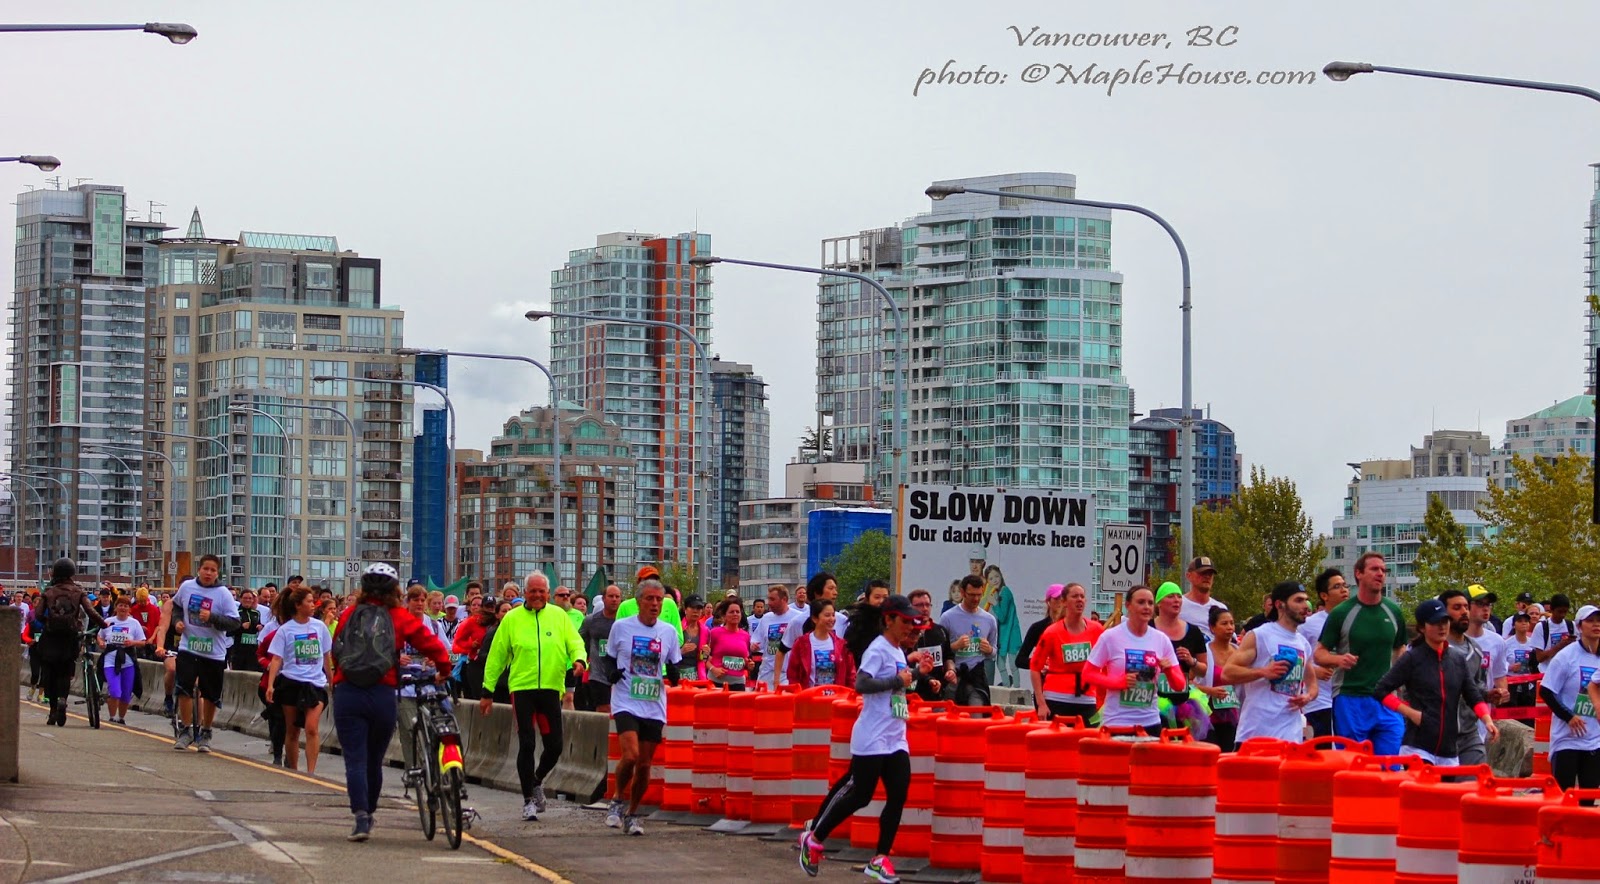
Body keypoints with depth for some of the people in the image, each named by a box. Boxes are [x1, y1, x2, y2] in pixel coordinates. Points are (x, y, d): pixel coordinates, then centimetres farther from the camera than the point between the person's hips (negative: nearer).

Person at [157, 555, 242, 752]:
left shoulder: (224, 594, -8)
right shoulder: (187, 587, 1)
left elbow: (234, 623, -12)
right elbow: (176, 605, 22)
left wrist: (212, 617, -25)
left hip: (213, 652, -1)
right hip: (188, 647, 1)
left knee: (210, 695, 7)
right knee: (184, 689, -9)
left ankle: (205, 733, 23)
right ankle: (185, 730, 5)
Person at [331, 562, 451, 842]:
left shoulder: (349, 615, 7)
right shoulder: (400, 617, 3)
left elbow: (335, 652, 14)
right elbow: (431, 644, -1)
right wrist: (443, 670, 16)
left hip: (347, 693, 0)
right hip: (383, 694, 0)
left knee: (355, 760, -1)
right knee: (374, 759, 16)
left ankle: (361, 817, -15)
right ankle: (368, 814, 29)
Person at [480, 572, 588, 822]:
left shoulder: (559, 615, 8)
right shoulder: (512, 619, 4)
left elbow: (575, 642, 7)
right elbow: (497, 656, 9)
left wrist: (579, 659, -16)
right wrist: (487, 691, 8)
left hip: (551, 688, 2)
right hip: (522, 687, -2)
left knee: (554, 746, 4)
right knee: (526, 745, -4)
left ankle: (537, 781, 32)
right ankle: (528, 799, 5)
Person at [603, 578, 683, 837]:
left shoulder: (669, 631, 6)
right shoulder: (621, 627, 0)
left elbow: (674, 666, 15)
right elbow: (608, 659, 11)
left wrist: (673, 675, -7)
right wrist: (612, 673, -10)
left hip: (654, 706, 3)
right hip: (626, 702, -3)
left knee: (645, 765, 4)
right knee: (631, 755, -20)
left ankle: (632, 814, 20)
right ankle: (618, 800, 4)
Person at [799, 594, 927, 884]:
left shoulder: (899, 651, 16)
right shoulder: (878, 649, -12)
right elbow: (861, 684, -24)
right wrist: (897, 679, -21)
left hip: (896, 739, 9)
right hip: (872, 738, -9)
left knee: (898, 796, 0)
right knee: (859, 795, -5)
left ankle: (880, 859, 5)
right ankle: (814, 839, 11)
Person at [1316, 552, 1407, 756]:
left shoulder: (1393, 612, 9)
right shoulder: (1341, 613, -2)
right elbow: (1319, 654, 1)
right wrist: (1338, 659, -21)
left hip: (1387, 701, 3)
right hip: (1350, 699, -3)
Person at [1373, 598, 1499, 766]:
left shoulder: (1458, 659, 12)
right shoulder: (1412, 658, -2)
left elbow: (1474, 697, 11)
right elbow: (1380, 691, -3)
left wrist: (1487, 720, -7)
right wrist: (1411, 712, -10)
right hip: (1418, 747, -5)